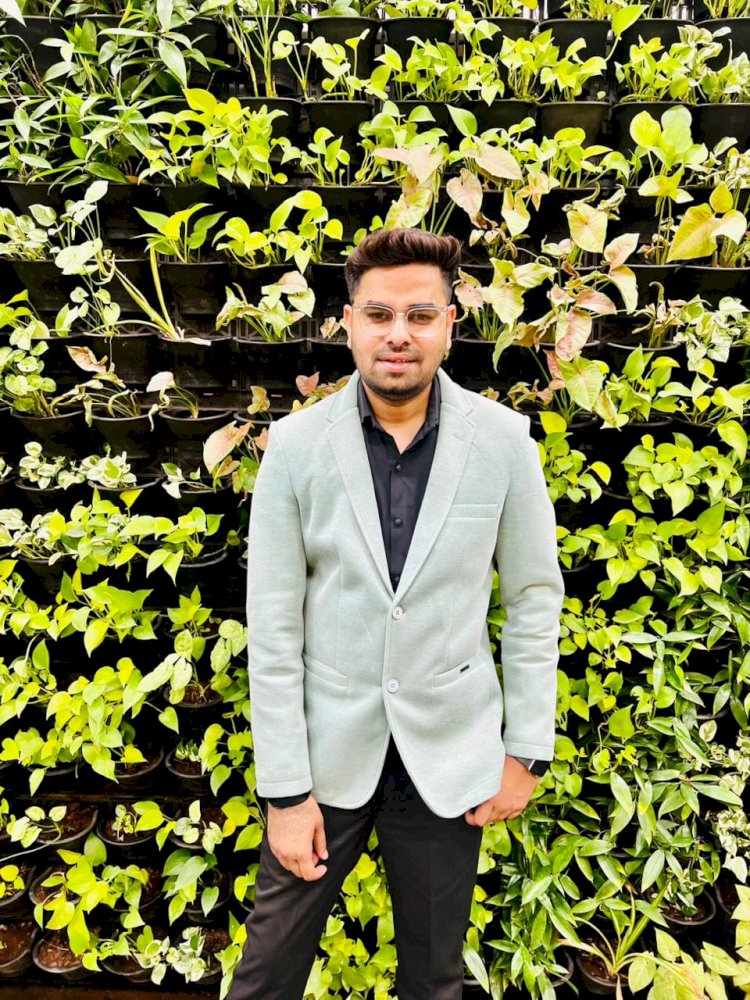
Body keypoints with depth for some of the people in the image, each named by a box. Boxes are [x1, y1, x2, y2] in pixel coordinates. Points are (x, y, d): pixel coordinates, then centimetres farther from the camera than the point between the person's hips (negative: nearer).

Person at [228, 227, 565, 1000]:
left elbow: (534, 596, -1)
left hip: (448, 750, 1)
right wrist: (284, 790, -6)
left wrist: (527, 749, 0)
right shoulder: (296, 444, -10)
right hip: (326, 747, 0)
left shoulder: (503, 439, -9)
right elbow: (273, 626, -8)